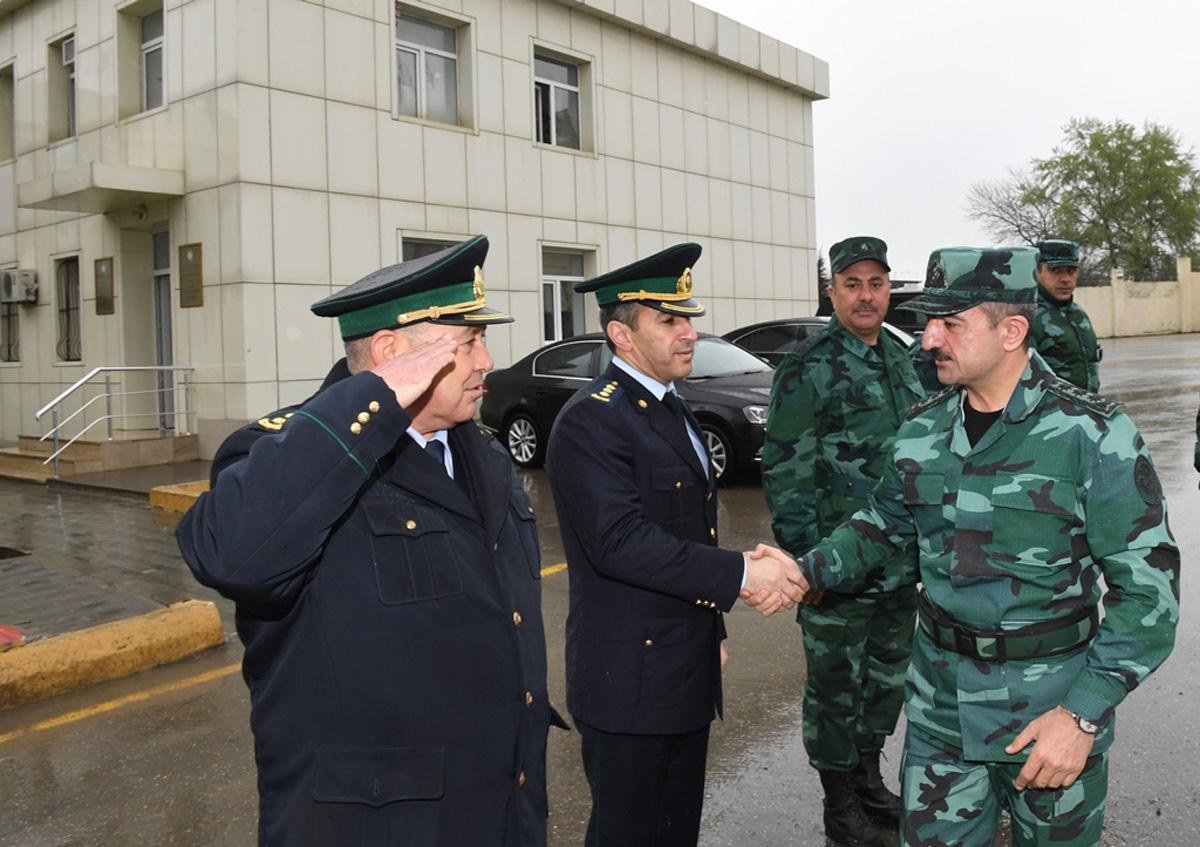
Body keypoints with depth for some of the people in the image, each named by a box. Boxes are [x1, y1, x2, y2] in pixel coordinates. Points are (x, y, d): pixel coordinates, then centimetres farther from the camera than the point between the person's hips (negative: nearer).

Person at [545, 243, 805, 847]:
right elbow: (620, 541, -28)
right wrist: (740, 574, -27)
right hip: (629, 680, -9)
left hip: (687, 673, 9)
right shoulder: (589, 421, -17)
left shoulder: (671, 411, 13)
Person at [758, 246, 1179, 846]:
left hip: (1053, 705, -3)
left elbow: (1146, 582, -13)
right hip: (941, 701, 4)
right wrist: (808, 571, -3)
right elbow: (884, 524, 15)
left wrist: (1084, 715, -18)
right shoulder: (922, 429, 1)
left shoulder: (1093, 434, -14)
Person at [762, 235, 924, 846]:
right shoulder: (807, 370, -13)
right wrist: (805, 561, -17)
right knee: (835, 688, 7)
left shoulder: (901, 361, 10)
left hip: (900, 562, 7)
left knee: (887, 678, 19)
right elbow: (785, 473, -14)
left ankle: (869, 780, 39)